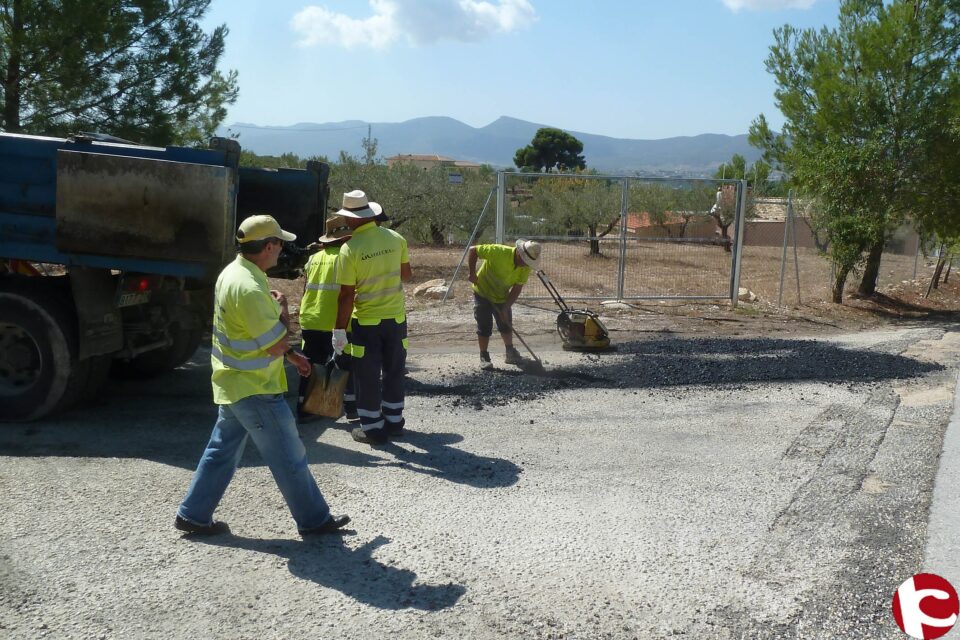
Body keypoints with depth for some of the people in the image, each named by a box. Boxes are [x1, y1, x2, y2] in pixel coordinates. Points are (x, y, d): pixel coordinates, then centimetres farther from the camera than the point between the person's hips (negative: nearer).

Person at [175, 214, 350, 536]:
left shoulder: (233, 273, 6)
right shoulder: (249, 288, -27)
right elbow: (277, 345, -21)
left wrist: (293, 356, 15)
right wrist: (282, 309, -6)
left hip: (234, 385, 10)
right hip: (255, 390, -10)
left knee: (222, 451, 19)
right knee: (289, 458, 3)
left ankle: (193, 514, 27)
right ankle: (314, 520, 16)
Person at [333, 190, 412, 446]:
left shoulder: (350, 248, -17)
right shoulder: (396, 238, -4)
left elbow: (347, 295, -16)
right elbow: (407, 275, 8)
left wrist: (339, 329, -8)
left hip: (366, 321, -4)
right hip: (396, 317, 4)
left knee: (367, 376, 9)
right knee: (394, 370, 18)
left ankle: (372, 428, 17)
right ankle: (394, 421, 29)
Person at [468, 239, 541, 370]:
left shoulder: (526, 267, -17)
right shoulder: (498, 251, -33)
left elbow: (517, 288, -12)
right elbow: (473, 250, -26)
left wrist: (506, 307, -18)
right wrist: (472, 273, -27)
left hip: (501, 297, 5)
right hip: (483, 293, -5)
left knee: (506, 324, 14)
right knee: (484, 326, -4)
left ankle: (510, 354, 29)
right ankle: (484, 357, 7)